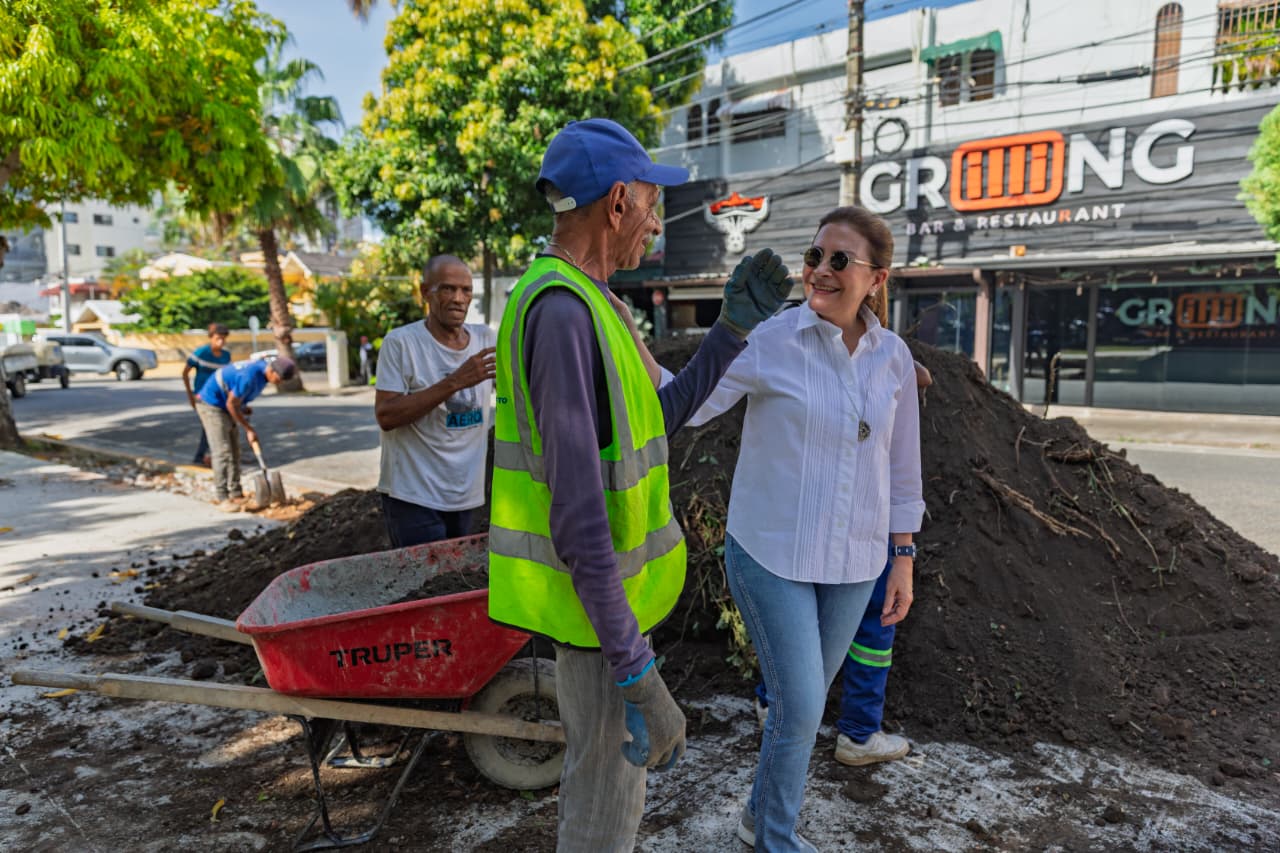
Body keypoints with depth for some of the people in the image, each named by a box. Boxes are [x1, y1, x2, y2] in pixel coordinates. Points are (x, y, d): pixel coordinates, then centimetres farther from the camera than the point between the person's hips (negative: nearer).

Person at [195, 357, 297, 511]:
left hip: (225, 408, 9)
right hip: (211, 405, -9)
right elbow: (231, 404, -23)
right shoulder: (249, 377, -34)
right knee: (222, 452, -12)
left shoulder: (263, 368, -5)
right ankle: (223, 499, -9)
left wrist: (244, 407, 4)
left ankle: (236, 495, 13)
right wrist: (248, 429, -15)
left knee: (234, 452, 8)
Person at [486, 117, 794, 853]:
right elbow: (575, 501, -28)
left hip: (610, 589, 10)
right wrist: (629, 657, -24)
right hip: (596, 599, -10)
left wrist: (734, 329, 9)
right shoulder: (560, 308, -24)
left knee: (655, 741, 26)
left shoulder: (587, 302, 9)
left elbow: (658, 420, 15)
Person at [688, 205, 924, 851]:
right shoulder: (768, 342, -12)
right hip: (771, 555, -4)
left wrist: (903, 557, 10)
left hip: (851, 562, 4)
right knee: (800, 706, 0)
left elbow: (901, 465, 8)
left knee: (803, 701, 17)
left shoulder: (893, 357, 1)